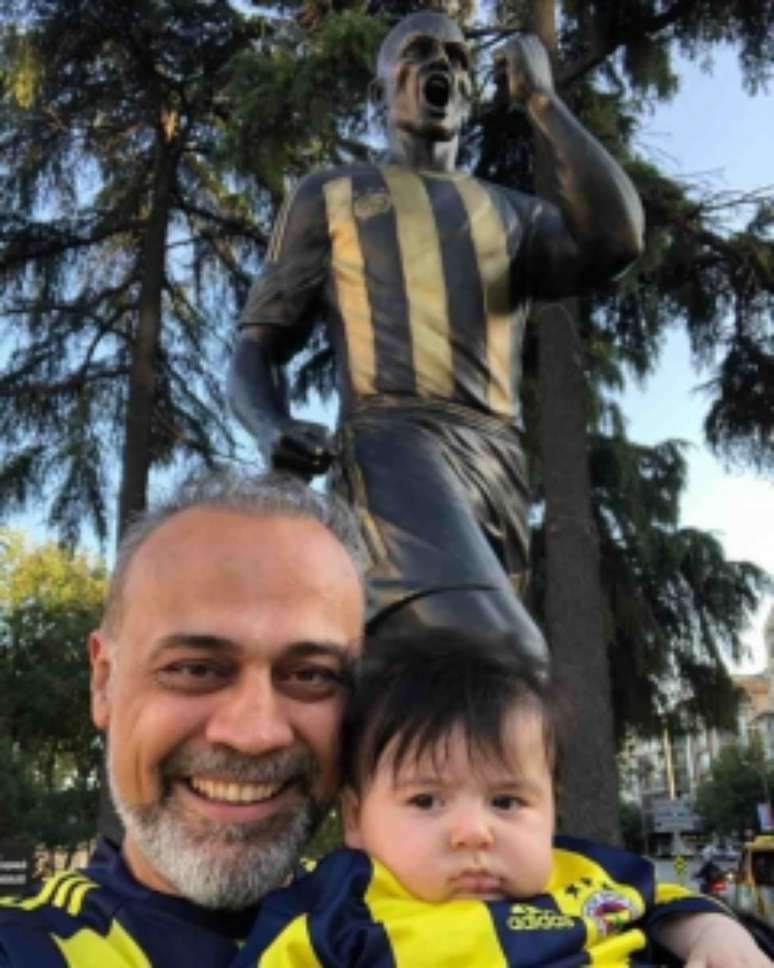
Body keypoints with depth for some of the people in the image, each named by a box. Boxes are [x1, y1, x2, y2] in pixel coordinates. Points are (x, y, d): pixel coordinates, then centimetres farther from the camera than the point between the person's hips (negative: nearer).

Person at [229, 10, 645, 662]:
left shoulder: (513, 214, 29)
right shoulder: (329, 198, 21)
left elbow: (616, 240, 5)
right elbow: (256, 352, 14)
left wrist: (540, 98, 12)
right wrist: (273, 430, -11)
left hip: (499, 475, 5)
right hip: (395, 452, -4)